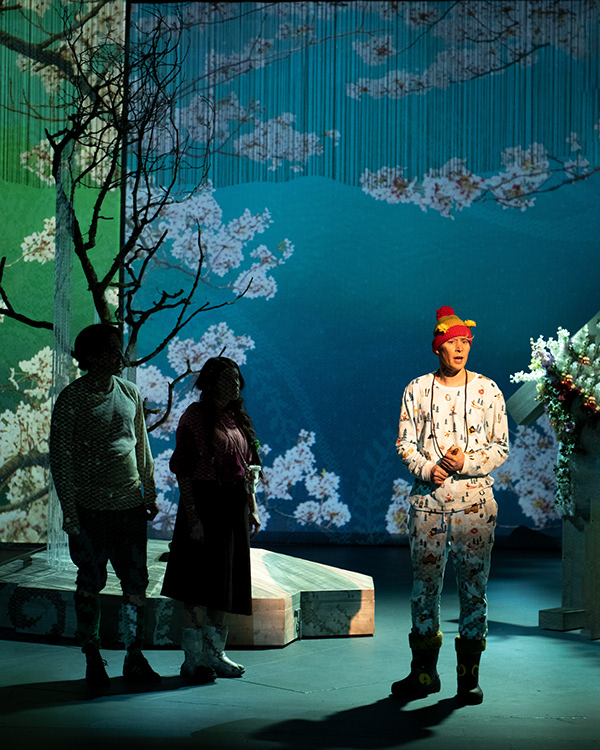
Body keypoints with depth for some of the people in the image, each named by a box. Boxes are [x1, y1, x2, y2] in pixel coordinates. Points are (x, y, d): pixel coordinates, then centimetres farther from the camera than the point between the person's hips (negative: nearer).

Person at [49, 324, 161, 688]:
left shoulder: (131, 393, 8)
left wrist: (150, 494, 16)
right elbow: (60, 457, -5)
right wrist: (70, 510, -9)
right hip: (92, 507, -4)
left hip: (131, 505, 4)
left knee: (137, 583, 4)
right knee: (90, 584, 3)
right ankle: (93, 660, 14)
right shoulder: (72, 398, -6)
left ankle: (134, 657, 14)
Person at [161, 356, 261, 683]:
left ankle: (215, 653, 19)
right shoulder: (195, 416, -8)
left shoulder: (238, 419, 13)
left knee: (224, 583, 11)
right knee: (200, 584, -5)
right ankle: (193, 659, 2)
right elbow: (183, 470, -12)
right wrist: (192, 517, -18)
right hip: (204, 504, -7)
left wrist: (253, 509, 11)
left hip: (234, 507, 7)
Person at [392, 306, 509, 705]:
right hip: (428, 497, 1)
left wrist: (467, 462, -12)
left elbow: (501, 446, 4)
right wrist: (428, 467, -13)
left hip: (475, 498, -1)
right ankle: (424, 672, 15)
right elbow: (406, 443, 5)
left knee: (474, 584, 0)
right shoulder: (417, 389, 6)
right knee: (425, 582, 4)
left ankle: (469, 675, 8)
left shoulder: (487, 390, 5)